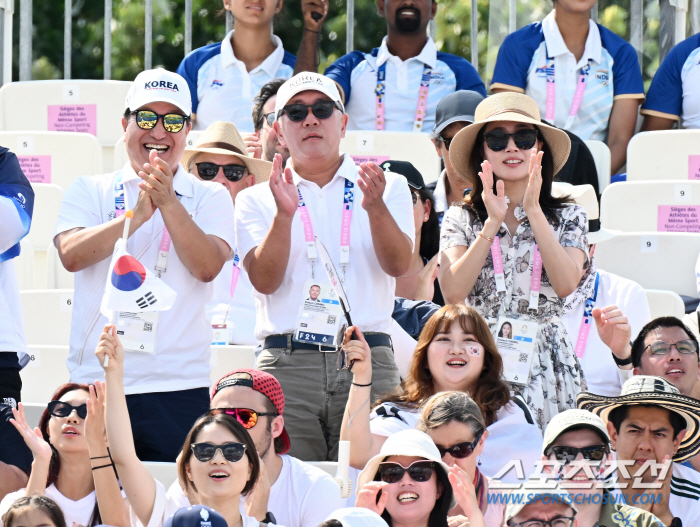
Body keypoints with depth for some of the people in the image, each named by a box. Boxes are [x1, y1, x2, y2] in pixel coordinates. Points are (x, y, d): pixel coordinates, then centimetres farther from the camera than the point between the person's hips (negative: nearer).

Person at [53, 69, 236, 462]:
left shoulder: (209, 197, 9)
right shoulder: (89, 191, 11)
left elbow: (208, 266, -8)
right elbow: (72, 255, -7)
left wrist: (168, 203, -18)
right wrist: (138, 215, -17)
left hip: (179, 387, 0)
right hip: (94, 381, 1)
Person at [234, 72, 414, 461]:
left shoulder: (388, 187, 13)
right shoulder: (257, 199, 13)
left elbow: (399, 265, -2)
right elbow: (265, 281, -1)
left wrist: (376, 208, -19)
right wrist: (284, 214, -16)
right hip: (287, 364, 0)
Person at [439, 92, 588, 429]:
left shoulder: (568, 217, 9)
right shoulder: (460, 218, 8)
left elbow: (566, 284, -9)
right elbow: (452, 292, -7)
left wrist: (533, 211, -9)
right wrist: (493, 223, -10)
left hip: (546, 365, 0)